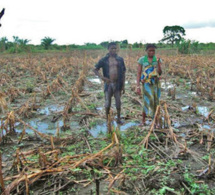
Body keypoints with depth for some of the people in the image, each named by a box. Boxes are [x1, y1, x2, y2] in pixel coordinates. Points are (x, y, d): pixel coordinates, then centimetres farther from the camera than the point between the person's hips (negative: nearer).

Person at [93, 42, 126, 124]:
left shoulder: (120, 59, 5)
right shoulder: (104, 60, 0)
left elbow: (123, 73, 7)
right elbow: (95, 70, -1)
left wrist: (123, 85, 3)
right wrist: (102, 77, -18)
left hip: (117, 84, 1)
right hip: (108, 84, -1)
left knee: (118, 101, 5)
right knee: (108, 102, 1)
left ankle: (118, 118, 22)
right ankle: (107, 119, 18)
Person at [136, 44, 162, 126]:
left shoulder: (157, 59, 2)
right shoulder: (142, 60, -2)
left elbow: (160, 73, -7)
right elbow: (138, 74, -2)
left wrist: (158, 62, -19)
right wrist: (138, 86, -7)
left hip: (156, 84, 2)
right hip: (146, 84, -2)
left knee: (155, 102, 4)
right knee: (148, 101, -7)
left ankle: (156, 122, 17)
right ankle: (143, 120, 14)